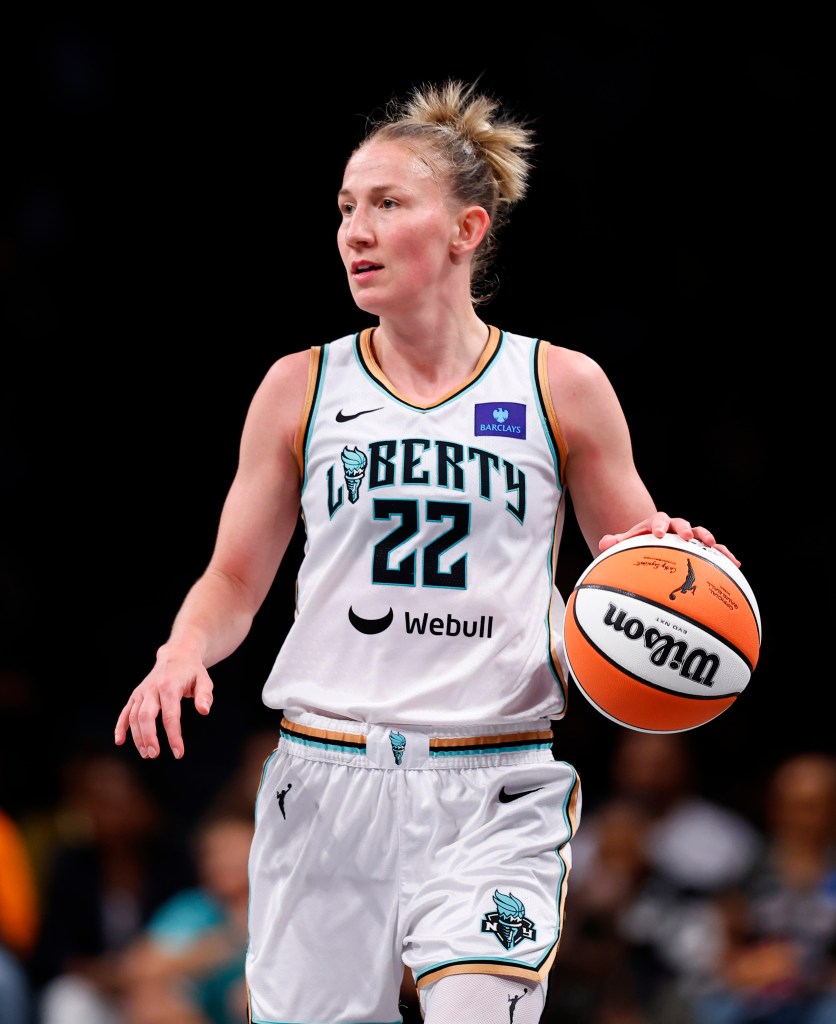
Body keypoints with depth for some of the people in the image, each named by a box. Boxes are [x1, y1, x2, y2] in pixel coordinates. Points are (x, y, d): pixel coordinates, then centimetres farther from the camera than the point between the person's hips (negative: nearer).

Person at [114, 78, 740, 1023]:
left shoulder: (562, 387, 5)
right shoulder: (301, 388, 8)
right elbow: (236, 579, 13)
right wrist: (185, 653, -7)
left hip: (497, 792, -2)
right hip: (326, 779, 2)